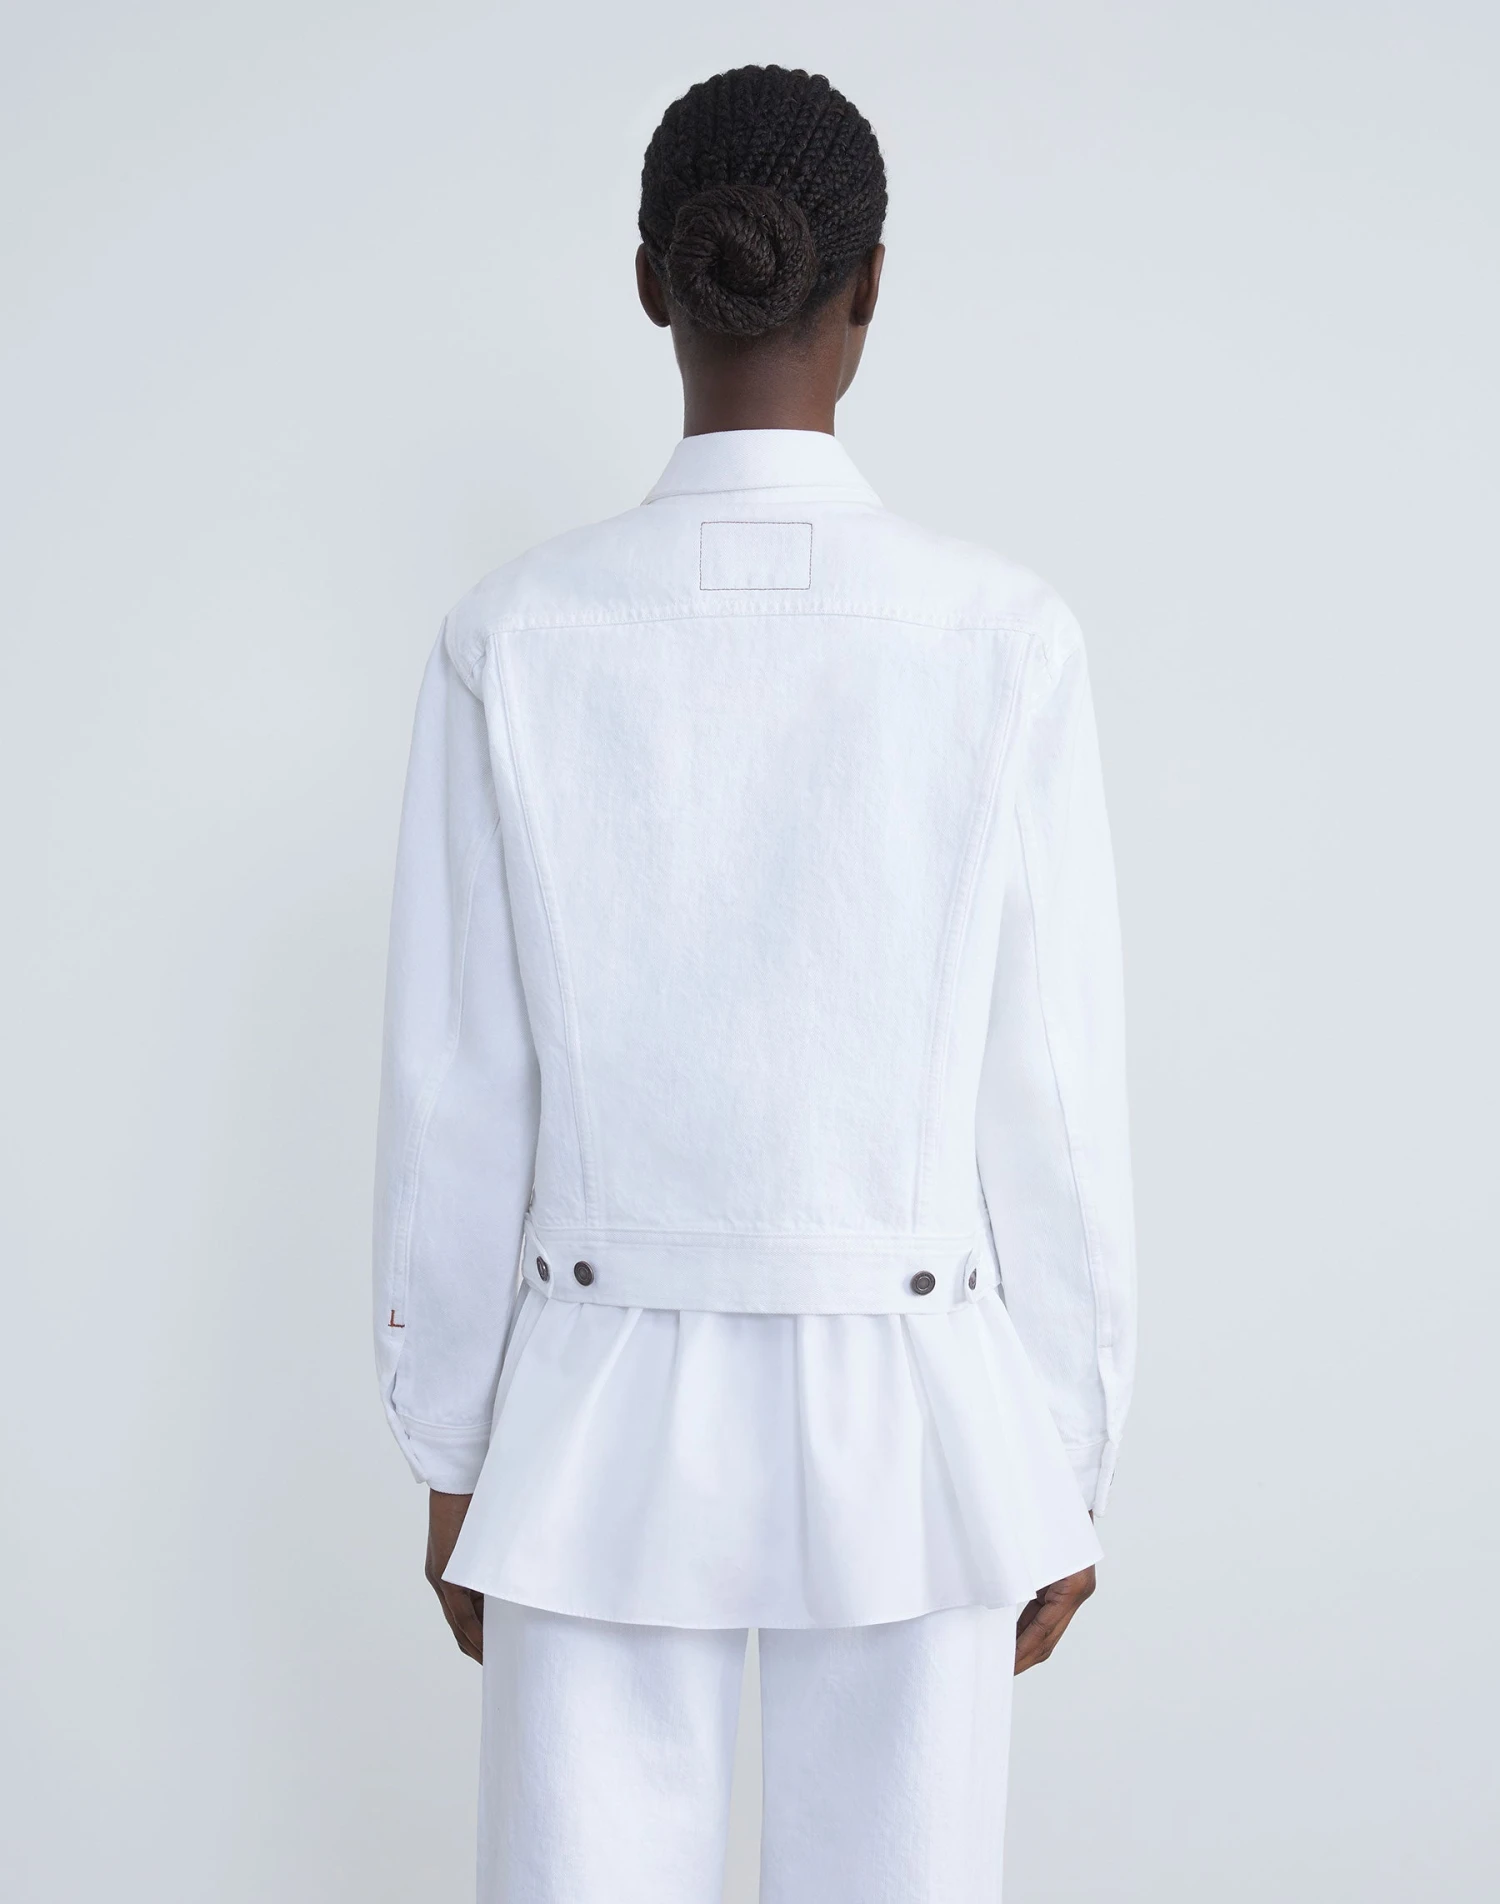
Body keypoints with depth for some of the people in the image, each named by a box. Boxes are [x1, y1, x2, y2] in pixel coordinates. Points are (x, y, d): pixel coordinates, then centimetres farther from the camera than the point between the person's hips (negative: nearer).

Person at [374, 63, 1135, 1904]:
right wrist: (1065, 1471, 6)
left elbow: (457, 1095, -3)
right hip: (908, 1411, 0)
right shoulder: (1003, 637, -9)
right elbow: (1057, 1095, -6)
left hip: (604, 1411, 1)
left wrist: (452, 1456, 9)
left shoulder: (516, 640, -8)